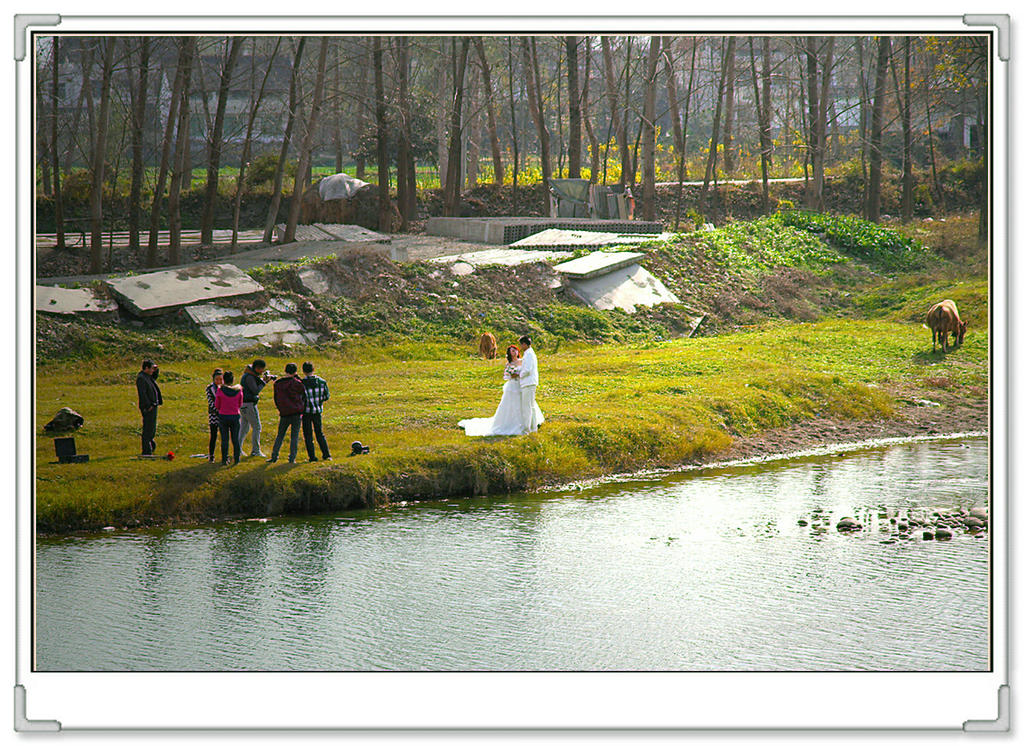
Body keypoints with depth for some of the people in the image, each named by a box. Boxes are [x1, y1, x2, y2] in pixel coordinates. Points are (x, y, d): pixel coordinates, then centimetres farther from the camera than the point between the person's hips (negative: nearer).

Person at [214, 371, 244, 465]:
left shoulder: (220, 390, -13)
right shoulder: (238, 390, -7)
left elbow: (217, 405, -3)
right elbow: (240, 404, 4)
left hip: (223, 416, -1)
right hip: (235, 416, 1)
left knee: (224, 439, 7)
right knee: (236, 439, 12)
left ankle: (224, 460, 8)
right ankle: (237, 459, 18)